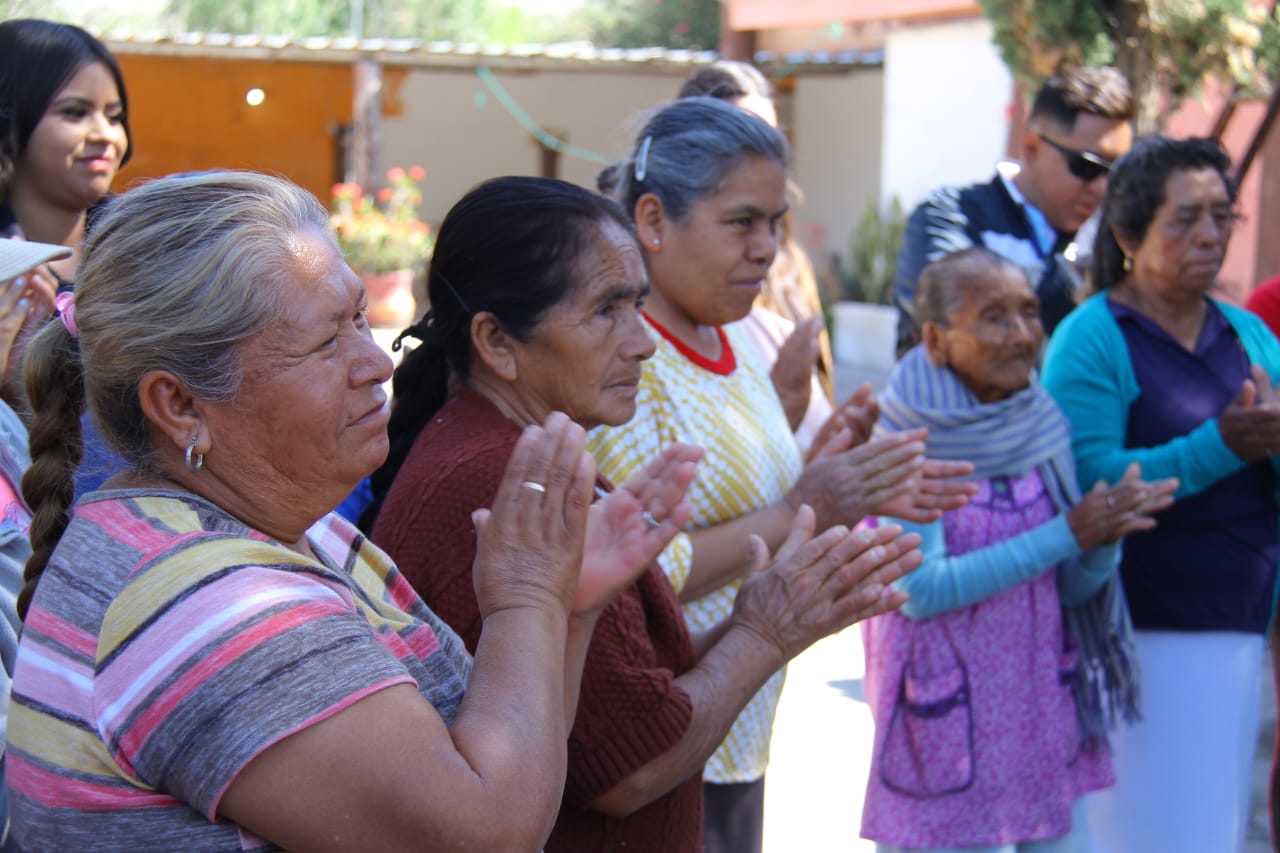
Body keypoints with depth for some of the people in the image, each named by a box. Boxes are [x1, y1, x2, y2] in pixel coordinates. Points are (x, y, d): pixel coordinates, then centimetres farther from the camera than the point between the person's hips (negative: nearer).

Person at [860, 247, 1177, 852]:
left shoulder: (1043, 428, 3)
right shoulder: (905, 441, -13)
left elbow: (1073, 588, 7)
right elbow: (920, 589, -20)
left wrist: (1106, 539, -16)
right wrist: (1065, 533, -19)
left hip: (1044, 706, 6)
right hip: (946, 719, -5)